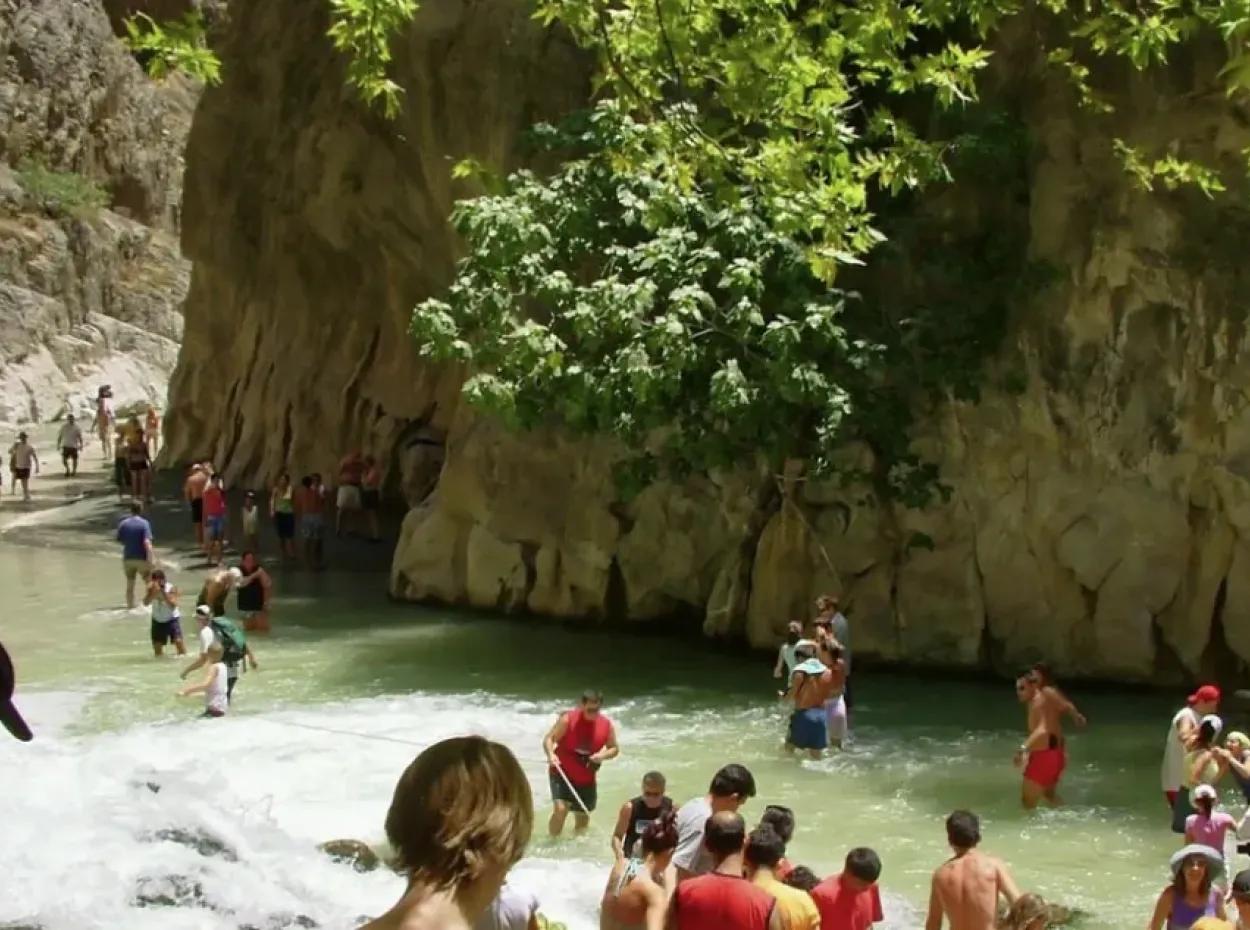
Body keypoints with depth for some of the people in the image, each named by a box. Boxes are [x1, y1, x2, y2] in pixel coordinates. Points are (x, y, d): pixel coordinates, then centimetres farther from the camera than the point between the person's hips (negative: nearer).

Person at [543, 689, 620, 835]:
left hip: (586, 779, 4)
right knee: (560, 809, -22)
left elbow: (614, 749, 6)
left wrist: (602, 755, -16)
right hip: (562, 773, -4)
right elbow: (548, 739, -15)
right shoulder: (568, 719, -16)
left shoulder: (607, 725, -5)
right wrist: (551, 754, -36)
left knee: (583, 817, 16)